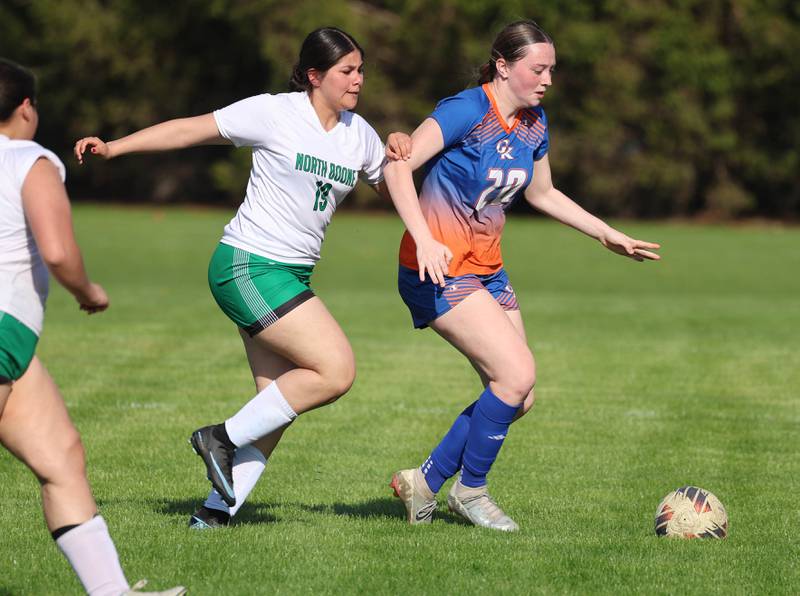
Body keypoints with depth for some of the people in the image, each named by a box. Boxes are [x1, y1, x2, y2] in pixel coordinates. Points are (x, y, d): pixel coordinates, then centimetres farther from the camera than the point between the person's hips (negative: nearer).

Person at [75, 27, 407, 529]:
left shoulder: (358, 134, 9)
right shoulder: (274, 114, -10)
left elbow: (390, 190, 21)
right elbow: (191, 130, -6)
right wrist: (114, 147, -10)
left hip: (291, 276, 8)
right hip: (248, 266, -8)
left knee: (279, 403, 1)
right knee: (336, 371, -17)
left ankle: (216, 512, 5)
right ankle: (224, 438, -5)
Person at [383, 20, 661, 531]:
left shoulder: (534, 124, 7)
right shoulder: (468, 111, -17)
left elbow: (543, 194, 23)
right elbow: (398, 165, -25)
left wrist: (609, 236, 21)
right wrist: (424, 239, -35)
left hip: (487, 270, 9)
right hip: (441, 270, -8)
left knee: (518, 397, 4)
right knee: (518, 374, -18)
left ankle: (425, 482, 18)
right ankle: (470, 490, 1)